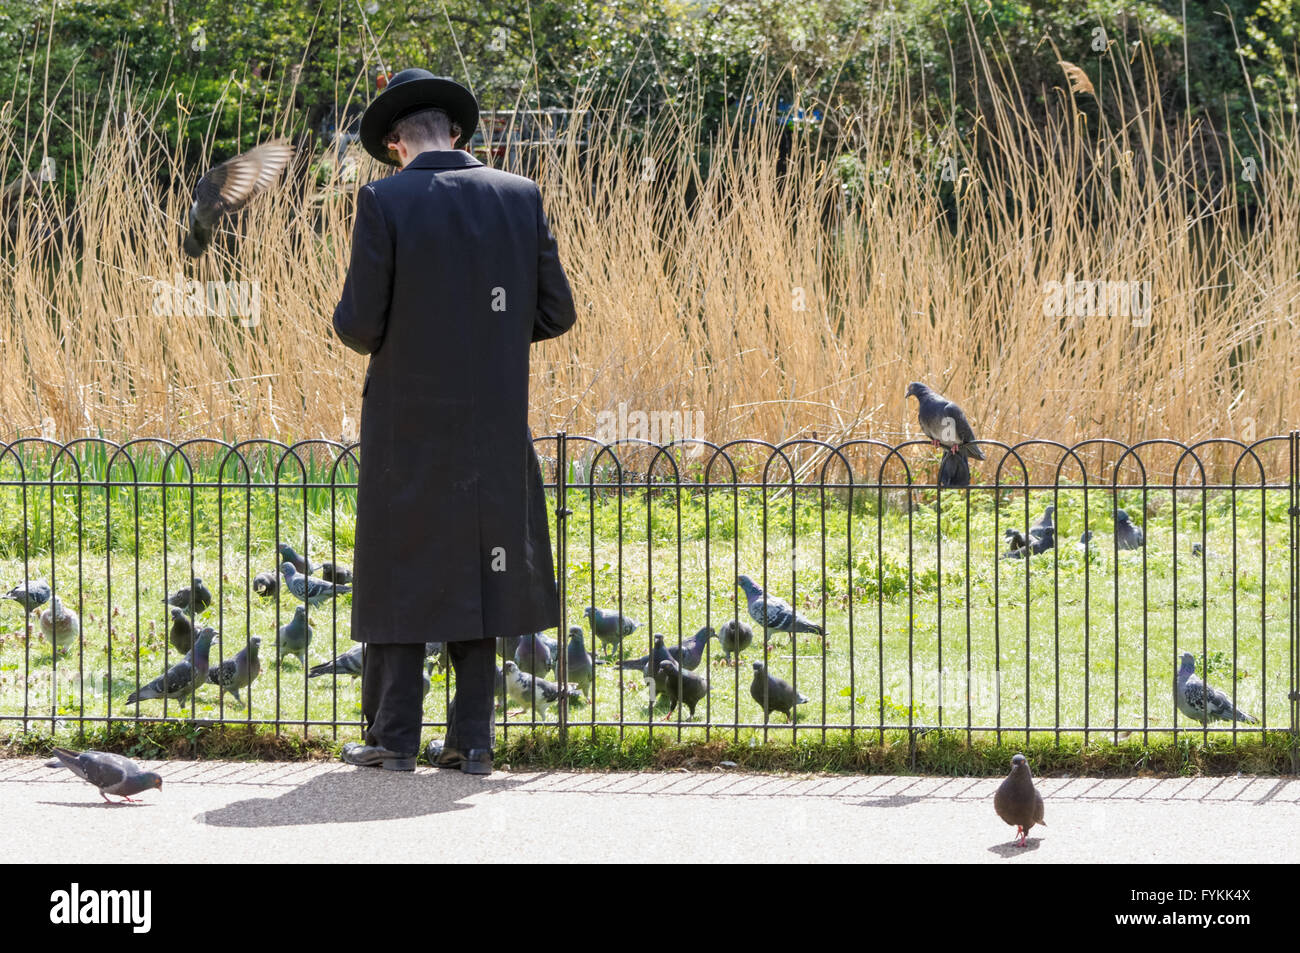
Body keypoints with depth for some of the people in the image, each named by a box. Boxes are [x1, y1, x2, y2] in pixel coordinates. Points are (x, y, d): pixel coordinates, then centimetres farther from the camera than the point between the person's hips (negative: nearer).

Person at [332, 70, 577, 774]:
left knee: (400, 572, 6)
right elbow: (556, 312, 3)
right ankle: (471, 739, 10)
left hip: (409, 424, -3)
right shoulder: (520, 197, 1)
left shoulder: (385, 202, -9)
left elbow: (359, 325, -11)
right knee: (473, 574, 11)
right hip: (492, 425, 3)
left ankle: (394, 737, 7)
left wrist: (353, 322, 13)